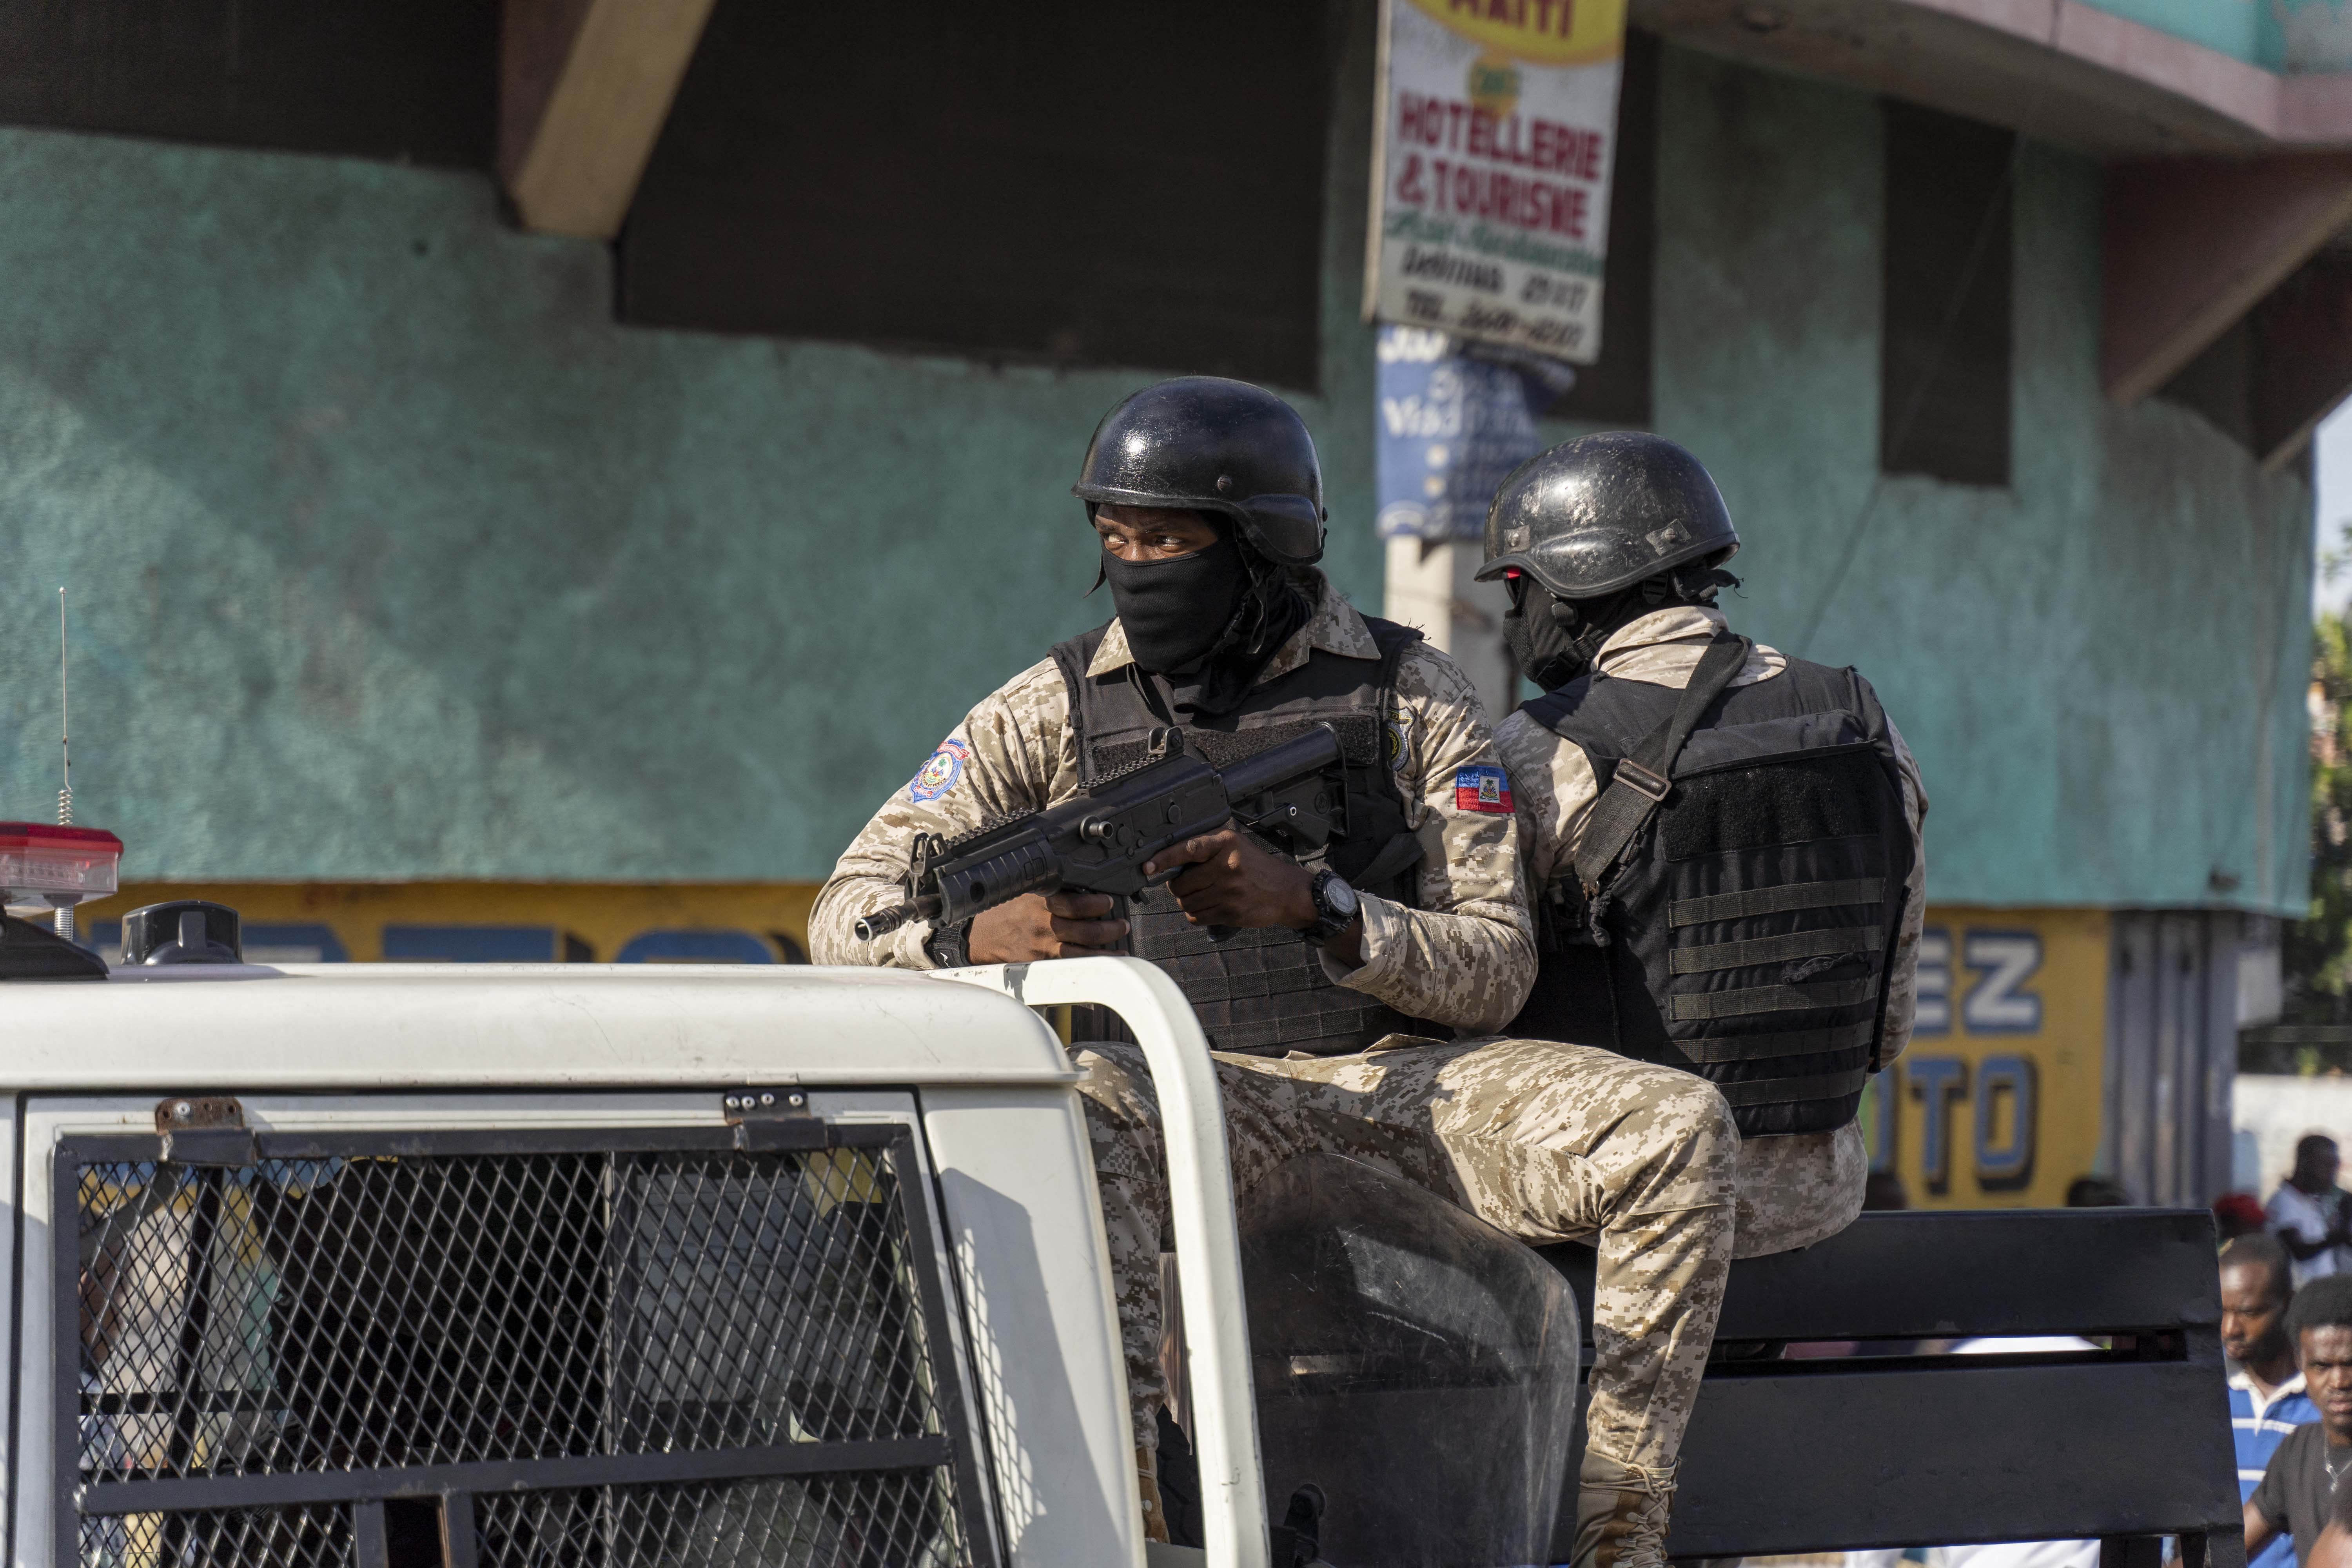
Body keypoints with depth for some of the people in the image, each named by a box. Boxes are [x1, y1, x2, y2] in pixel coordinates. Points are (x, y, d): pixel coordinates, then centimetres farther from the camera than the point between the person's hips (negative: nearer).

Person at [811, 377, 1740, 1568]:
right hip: (1199, 1088, 0)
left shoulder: (1413, 700, 2)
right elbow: (848, 915, 2)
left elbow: (1494, 970, -2)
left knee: (1680, 1129, -24)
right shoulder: (1055, 711, 5)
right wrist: (981, 932, -23)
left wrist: (1311, 907, -21)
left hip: (1412, 1070, 1)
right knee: (1077, 1108, -36)